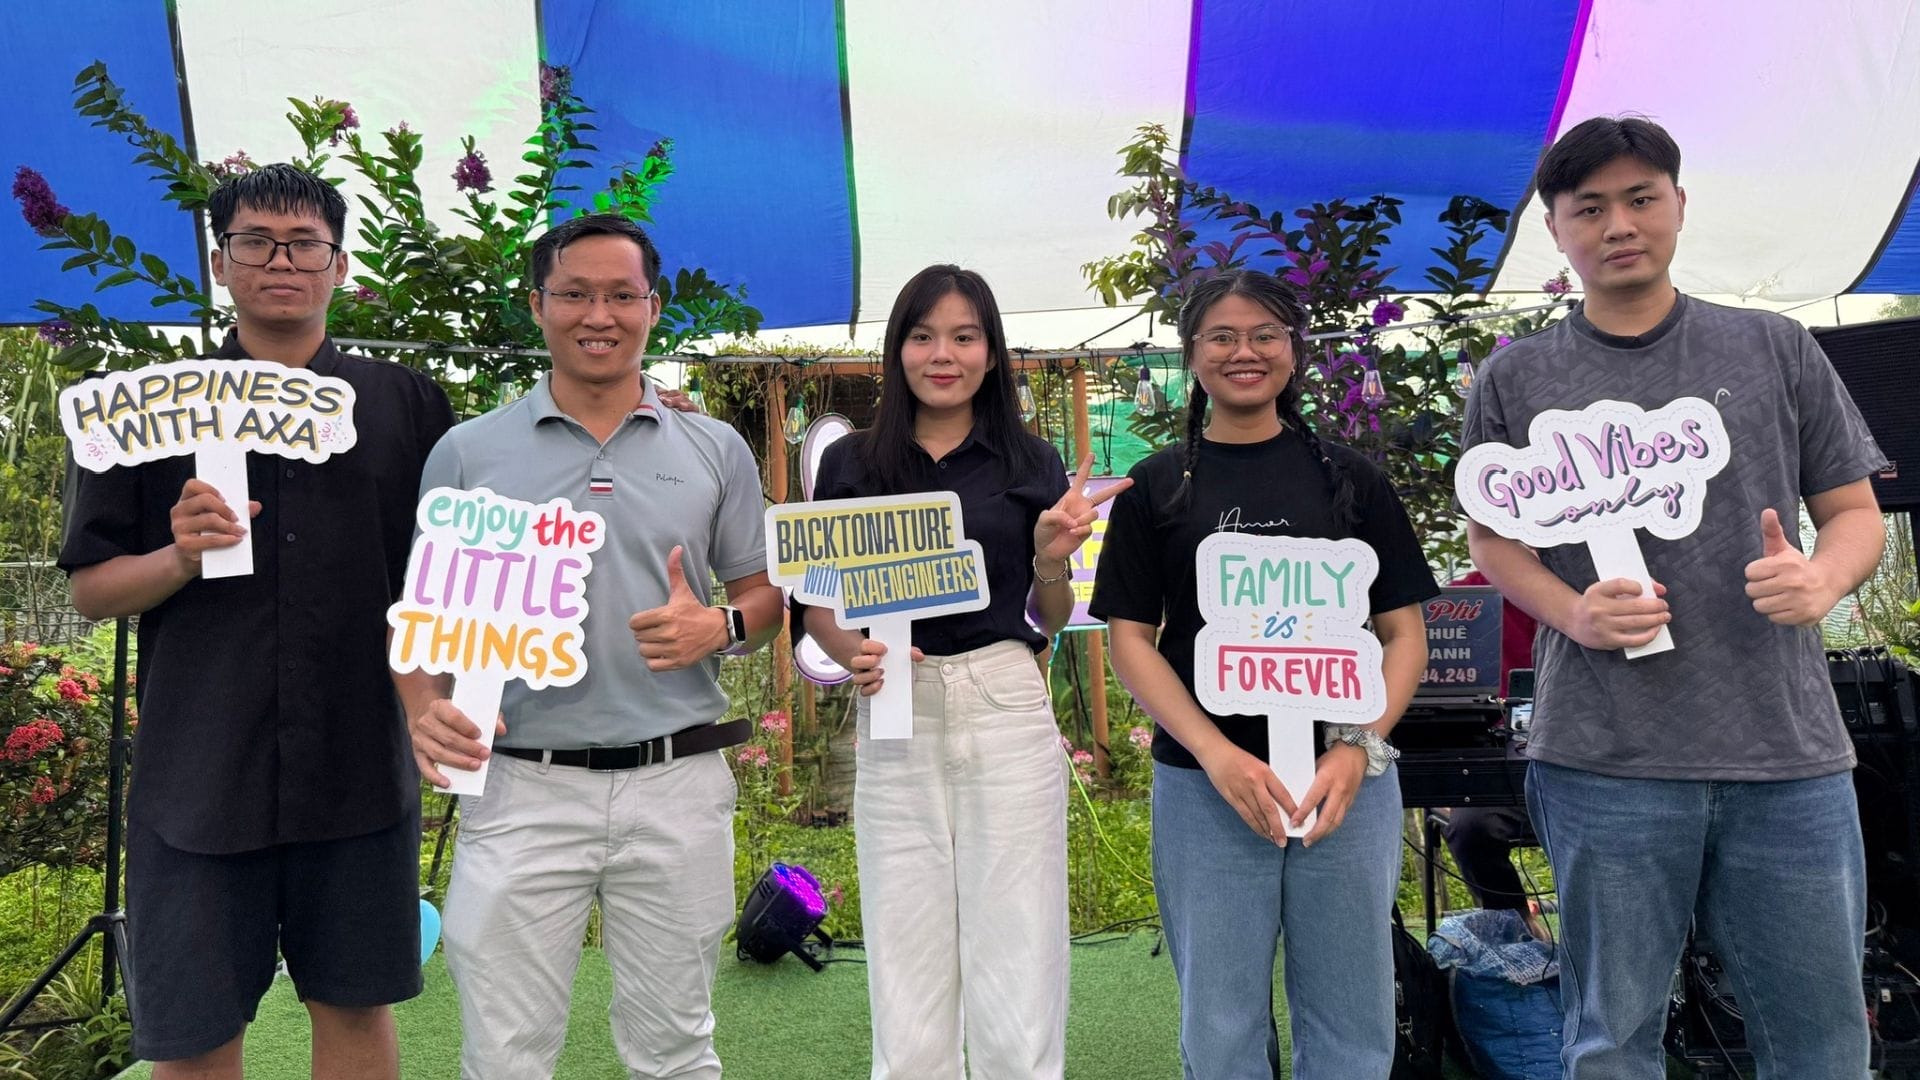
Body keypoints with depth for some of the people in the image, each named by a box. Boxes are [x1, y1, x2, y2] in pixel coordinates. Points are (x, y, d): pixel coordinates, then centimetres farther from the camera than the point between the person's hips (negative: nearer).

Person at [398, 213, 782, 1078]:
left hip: (678, 784, 1)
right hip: (520, 786, 0)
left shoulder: (716, 452, 7)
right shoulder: (468, 452, 4)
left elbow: (764, 595, 12)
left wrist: (718, 627, -11)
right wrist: (427, 709, -13)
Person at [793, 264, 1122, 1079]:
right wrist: (856, 656, -12)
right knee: (907, 990, 7)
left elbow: (1053, 621, 10)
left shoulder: (1032, 463, 5)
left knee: (1018, 980, 3)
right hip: (893, 723, 1)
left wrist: (1051, 560, -10)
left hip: (1007, 713, 0)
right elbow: (817, 606, 8)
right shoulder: (851, 463, 5)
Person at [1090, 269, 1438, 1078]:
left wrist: (1357, 748, -11)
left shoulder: (1350, 479, 7)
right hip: (1204, 787, 0)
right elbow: (1130, 639, 1)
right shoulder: (1156, 487, 5)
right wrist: (1216, 753, -13)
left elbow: (1404, 632, 6)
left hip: (1345, 780, 1)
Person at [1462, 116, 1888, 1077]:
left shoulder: (1775, 348, 10)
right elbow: (1490, 537, 10)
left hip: (1790, 751, 2)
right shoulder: (1517, 377, 7)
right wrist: (1574, 613, -10)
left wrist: (1823, 575, -10)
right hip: (1605, 757, -1)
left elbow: (1855, 510, 13)